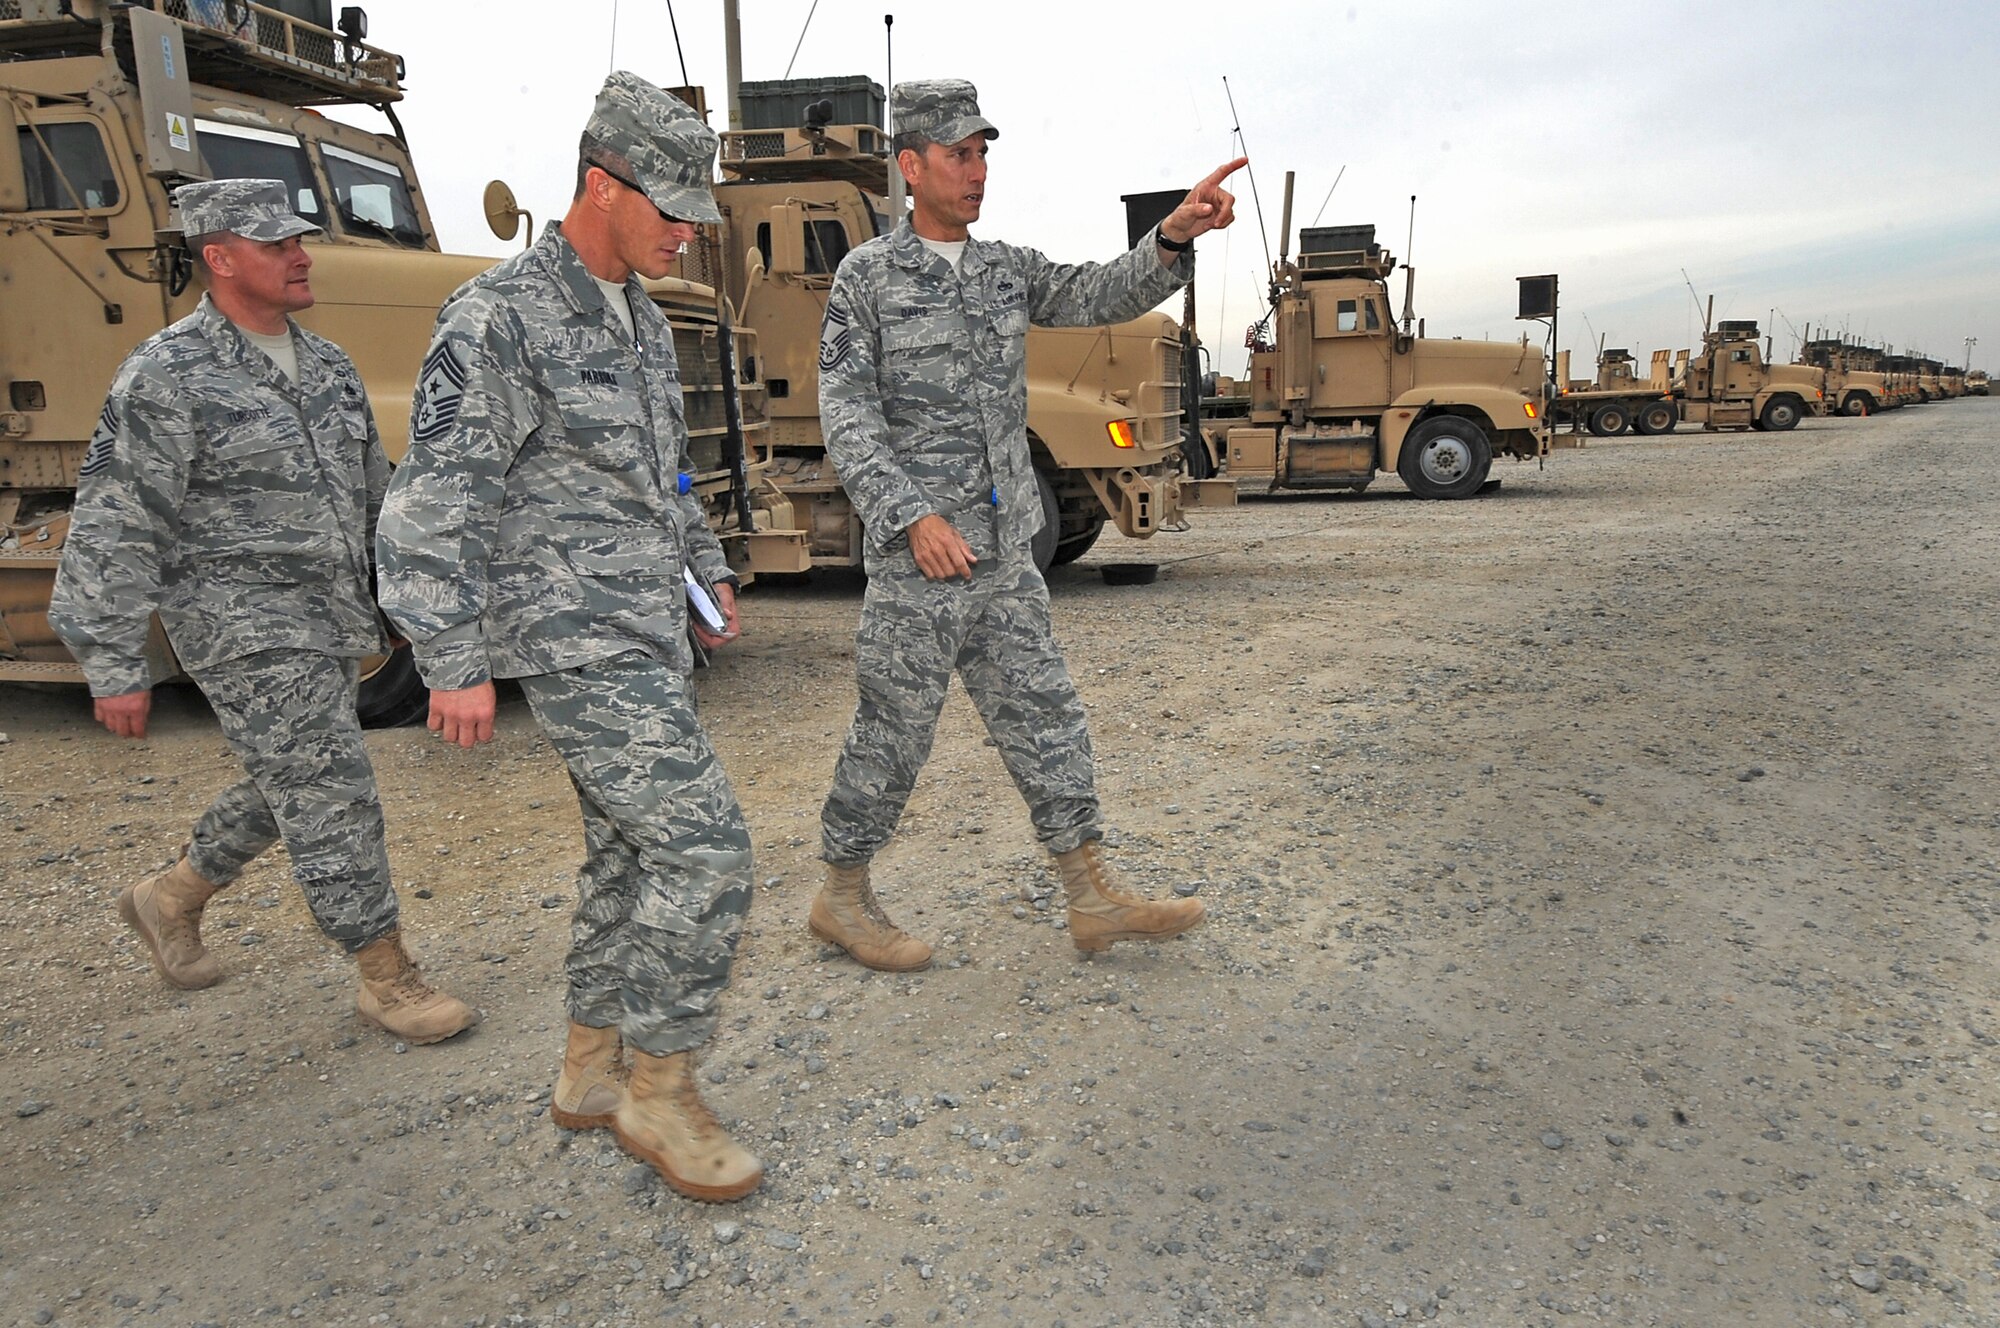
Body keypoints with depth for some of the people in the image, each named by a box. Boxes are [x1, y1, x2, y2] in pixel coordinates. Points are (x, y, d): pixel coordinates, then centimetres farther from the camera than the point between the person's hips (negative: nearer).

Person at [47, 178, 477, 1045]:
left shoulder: (325, 365, 10)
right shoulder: (167, 378, -13)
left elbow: (372, 491, 19)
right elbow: (112, 529, -14)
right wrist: (114, 668, -15)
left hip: (328, 617, 8)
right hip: (245, 625, -8)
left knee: (290, 787, 21)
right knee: (333, 798, -7)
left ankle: (170, 899, 44)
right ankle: (387, 981, 6)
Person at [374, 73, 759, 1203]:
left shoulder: (639, 319, 13)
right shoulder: (498, 319, -15)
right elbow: (437, 501, -18)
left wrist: (709, 571, 25)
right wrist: (456, 667, -20)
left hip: (644, 634, 9)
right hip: (577, 648, -9)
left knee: (634, 854, 13)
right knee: (705, 853, -13)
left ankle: (594, 1070, 28)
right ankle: (659, 1089, 3)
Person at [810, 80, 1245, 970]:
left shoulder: (1007, 270, 13)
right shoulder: (867, 277, -3)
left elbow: (1103, 297, 1)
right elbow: (847, 418, -9)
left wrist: (1175, 237, -17)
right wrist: (914, 516, -19)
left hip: (1005, 558, 6)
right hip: (915, 561, -6)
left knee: (1044, 720, 8)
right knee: (893, 733, 3)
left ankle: (1093, 899, 17)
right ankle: (841, 897, 21)